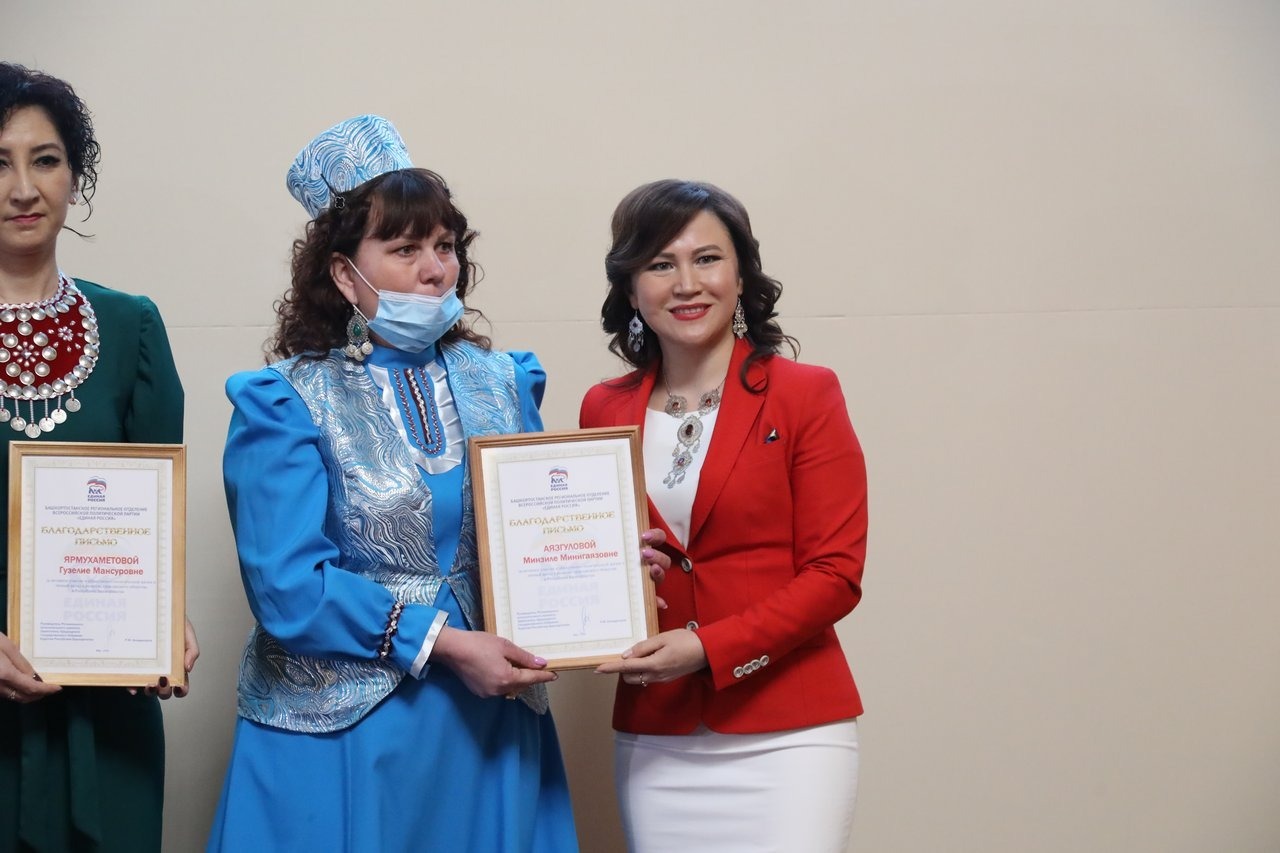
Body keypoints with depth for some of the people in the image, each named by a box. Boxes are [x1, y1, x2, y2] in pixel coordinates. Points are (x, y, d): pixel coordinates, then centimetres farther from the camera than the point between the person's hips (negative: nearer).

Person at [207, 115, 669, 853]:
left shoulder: (500, 384, 9)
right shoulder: (286, 403, -6)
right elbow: (288, 586, -14)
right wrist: (441, 644, -18)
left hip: (490, 724, 4)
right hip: (344, 731, -4)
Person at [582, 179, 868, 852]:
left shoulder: (804, 395, -2)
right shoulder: (603, 409, 9)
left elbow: (834, 575, -6)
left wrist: (708, 648, -15)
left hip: (785, 737, -3)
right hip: (653, 740, 3)